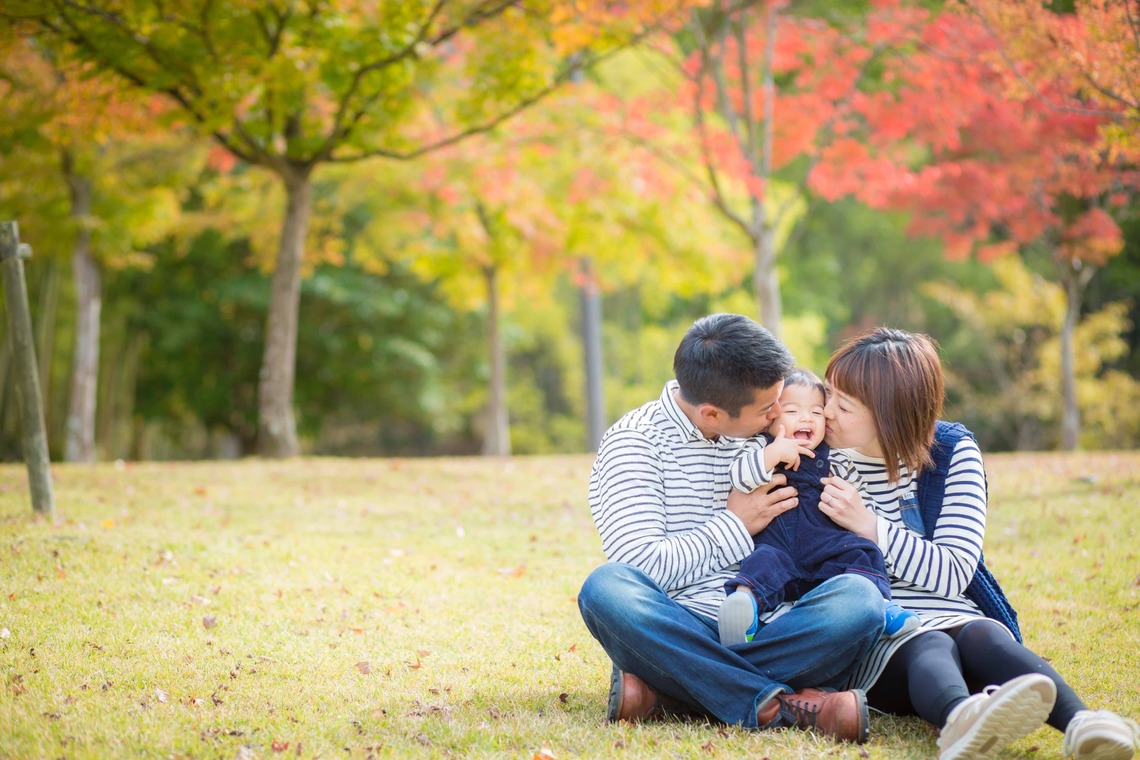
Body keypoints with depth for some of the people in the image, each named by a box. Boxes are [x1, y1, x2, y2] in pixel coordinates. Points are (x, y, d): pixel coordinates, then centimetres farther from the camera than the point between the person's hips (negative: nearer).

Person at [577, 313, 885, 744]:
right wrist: (734, 526, -7)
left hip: (768, 637, 3)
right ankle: (777, 706, -35)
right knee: (608, 588, -35)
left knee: (859, 597, -27)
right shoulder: (632, 442, -3)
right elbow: (644, 566, -14)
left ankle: (667, 699, -29)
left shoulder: (765, 434, 13)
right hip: (679, 637, -3)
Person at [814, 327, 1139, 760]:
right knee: (929, 648, -35)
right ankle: (961, 720, -72)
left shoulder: (953, 452, 3)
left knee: (985, 638, -33)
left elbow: (953, 573, -5)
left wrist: (870, 525, -15)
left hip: (951, 616, 2)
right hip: (872, 641, -2)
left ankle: (1081, 725, -61)